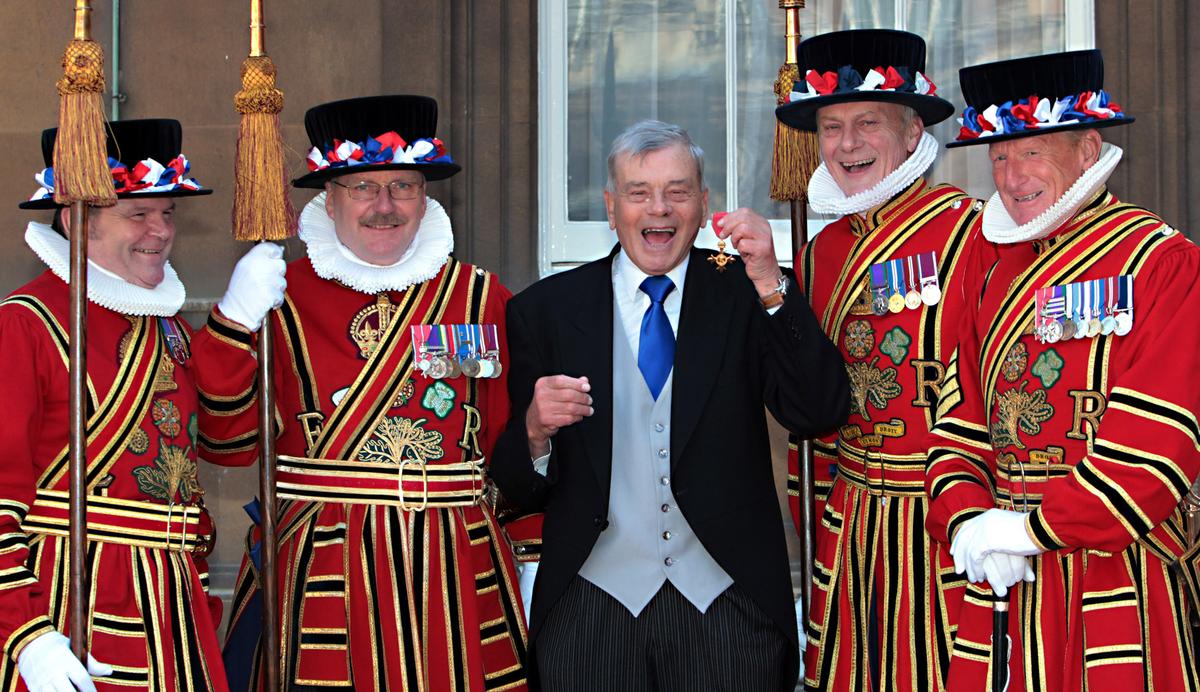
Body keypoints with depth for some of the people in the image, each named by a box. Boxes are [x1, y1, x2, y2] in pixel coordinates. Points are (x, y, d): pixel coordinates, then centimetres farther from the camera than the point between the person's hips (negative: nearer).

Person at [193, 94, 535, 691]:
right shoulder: (284, 298, 3)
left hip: (457, 572, 2)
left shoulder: (483, 299, 8)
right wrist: (233, 325, -14)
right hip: (318, 574, -1)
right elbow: (228, 444, -3)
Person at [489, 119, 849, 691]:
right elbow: (518, 489, 2)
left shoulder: (743, 296, 2)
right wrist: (535, 430, -20)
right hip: (591, 606, 0)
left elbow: (819, 414, -12)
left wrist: (772, 289, -20)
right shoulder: (545, 310, 2)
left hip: (727, 605, 0)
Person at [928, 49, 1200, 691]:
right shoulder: (995, 275, 13)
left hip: (1115, 582, -5)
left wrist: (1031, 529, -16)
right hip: (1002, 578, 5)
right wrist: (967, 521, -10)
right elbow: (960, 423, 9)